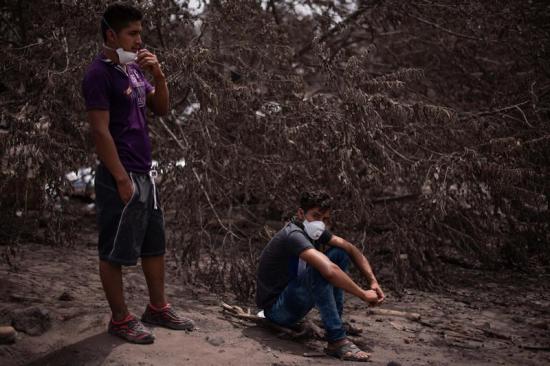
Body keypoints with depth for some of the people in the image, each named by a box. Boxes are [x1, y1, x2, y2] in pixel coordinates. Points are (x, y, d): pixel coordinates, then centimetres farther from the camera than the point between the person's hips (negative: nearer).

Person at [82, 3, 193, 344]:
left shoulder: (134, 69, 11)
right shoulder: (99, 74, -14)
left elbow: (162, 109, 12)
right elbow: (100, 131, -18)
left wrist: (159, 75, -5)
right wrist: (121, 178, -19)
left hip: (145, 173, 9)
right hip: (121, 176, -9)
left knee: (155, 245, 16)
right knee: (115, 252, 3)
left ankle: (158, 308, 29)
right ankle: (120, 319, 14)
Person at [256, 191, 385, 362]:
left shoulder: (314, 231, 1)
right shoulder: (294, 235, -27)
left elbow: (350, 248, 3)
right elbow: (329, 271, -39)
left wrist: (373, 281, -10)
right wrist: (364, 295, -29)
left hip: (292, 295, 9)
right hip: (276, 309, -9)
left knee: (339, 253, 3)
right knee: (320, 268, -33)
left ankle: (336, 321, 0)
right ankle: (337, 340, -27)